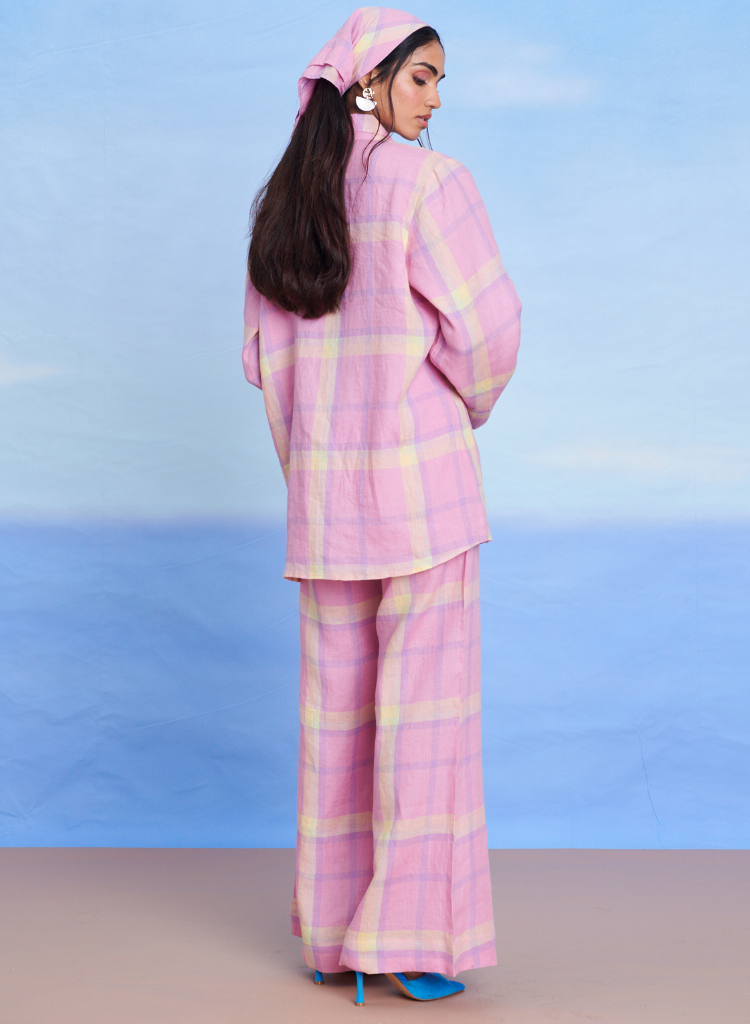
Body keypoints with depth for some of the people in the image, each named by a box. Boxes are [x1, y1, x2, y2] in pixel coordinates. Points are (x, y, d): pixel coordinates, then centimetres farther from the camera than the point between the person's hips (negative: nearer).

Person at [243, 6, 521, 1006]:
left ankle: (333, 929, 19)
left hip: (322, 478, 6)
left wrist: (306, 460, 17)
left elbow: (265, 353, 11)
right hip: (423, 475, -6)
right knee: (427, 701, 1)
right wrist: (468, 407, 7)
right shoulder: (426, 180, -10)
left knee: (337, 701, 11)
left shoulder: (283, 198, 9)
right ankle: (411, 935, 6)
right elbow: (487, 324, -13)